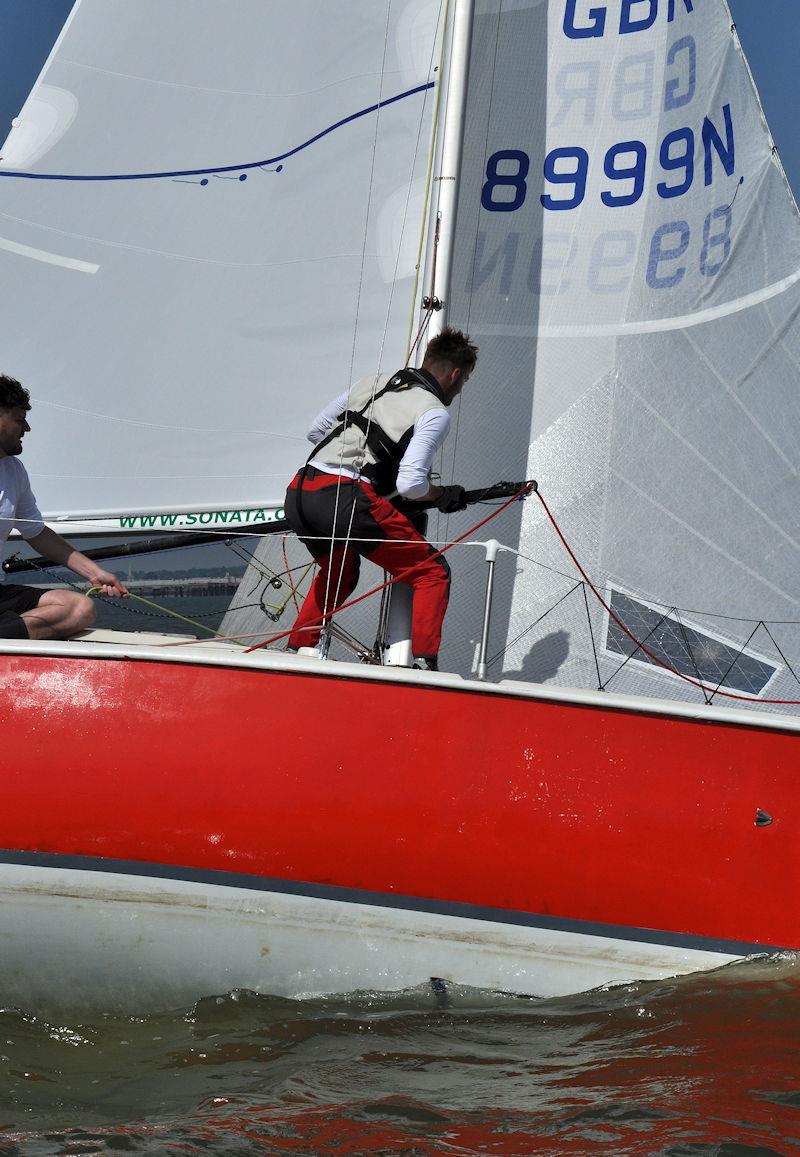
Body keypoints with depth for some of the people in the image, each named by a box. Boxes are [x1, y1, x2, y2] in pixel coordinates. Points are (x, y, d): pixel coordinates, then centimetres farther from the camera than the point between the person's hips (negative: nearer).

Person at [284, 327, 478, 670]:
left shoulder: (372, 383, 23)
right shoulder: (436, 413, 3)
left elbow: (315, 431, 30)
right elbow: (410, 485, -7)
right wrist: (444, 496, 12)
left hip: (297, 495, 7)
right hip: (347, 498, -7)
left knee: (339, 574, 34)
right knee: (433, 573, 6)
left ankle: (295, 654, 31)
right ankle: (424, 665, -6)